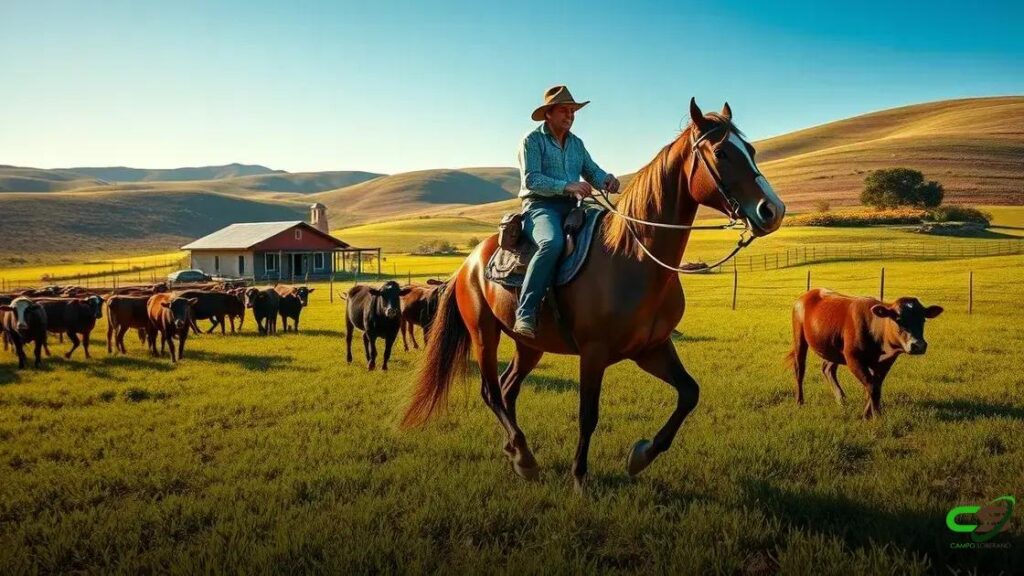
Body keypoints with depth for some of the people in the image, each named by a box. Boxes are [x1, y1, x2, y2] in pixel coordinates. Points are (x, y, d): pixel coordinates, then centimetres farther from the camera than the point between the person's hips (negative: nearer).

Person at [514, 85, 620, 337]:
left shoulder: (576, 143, 20)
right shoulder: (532, 141, -1)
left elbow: (592, 171, 16)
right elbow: (531, 180, -12)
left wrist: (607, 179, -9)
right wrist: (567, 186, -25)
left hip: (571, 208, 7)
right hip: (540, 206, -7)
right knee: (552, 244, -37)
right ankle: (525, 313, -37)